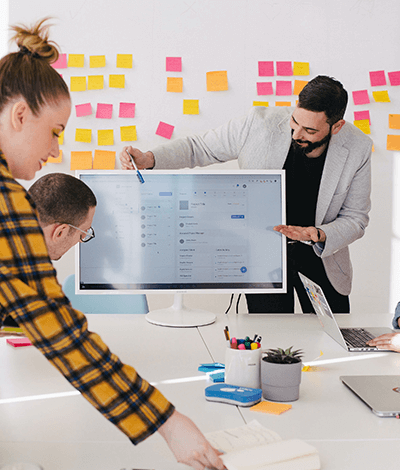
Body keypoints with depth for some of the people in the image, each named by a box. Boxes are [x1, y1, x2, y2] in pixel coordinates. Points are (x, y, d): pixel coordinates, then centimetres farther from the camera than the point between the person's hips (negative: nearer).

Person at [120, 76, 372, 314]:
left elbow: (355, 218, -6)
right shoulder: (259, 123, -20)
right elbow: (198, 147, -7)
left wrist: (319, 235, -26)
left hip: (321, 256, 2)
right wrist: (148, 159, -23)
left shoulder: (358, 148, -16)